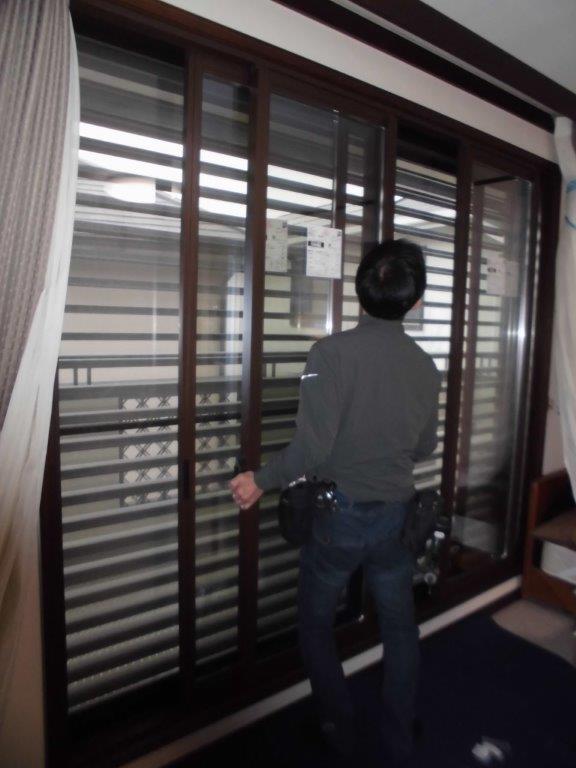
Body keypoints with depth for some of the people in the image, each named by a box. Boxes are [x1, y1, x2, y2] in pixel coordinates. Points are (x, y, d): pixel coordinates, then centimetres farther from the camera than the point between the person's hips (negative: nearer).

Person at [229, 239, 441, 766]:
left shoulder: (332, 352, -19)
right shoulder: (425, 365, -5)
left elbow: (312, 446, -24)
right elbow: (424, 449, 6)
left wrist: (262, 480, -9)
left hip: (337, 516, -3)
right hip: (395, 516, 4)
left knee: (316, 626, 21)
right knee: (400, 630, 25)